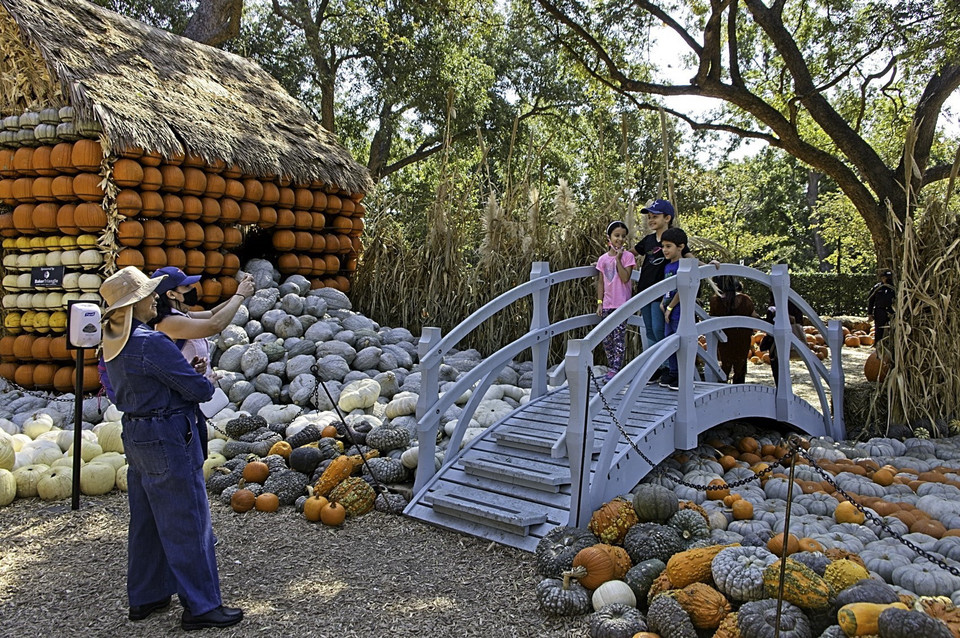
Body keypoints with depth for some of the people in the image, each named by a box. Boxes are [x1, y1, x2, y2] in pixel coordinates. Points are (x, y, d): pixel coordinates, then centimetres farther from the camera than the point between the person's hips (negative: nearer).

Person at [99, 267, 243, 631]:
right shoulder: (151, 343, -22)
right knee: (187, 523, -1)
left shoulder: (113, 341, 7)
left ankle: (144, 597, 31)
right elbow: (199, 389, -19)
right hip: (168, 438, -9)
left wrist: (188, 374, 7)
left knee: (146, 520, 19)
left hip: (135, 436, 9)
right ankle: (200, 606, 8)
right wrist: (206, 383, 5)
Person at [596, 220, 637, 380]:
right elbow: (600, 283, 10)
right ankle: (611, 366, 19)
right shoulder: (603, 259, 7)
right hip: (607, 304, 5)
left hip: (622, 304, -4)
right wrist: (599, 303, 6)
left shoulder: (627, 256, -3)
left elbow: (625, 278, -15)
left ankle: (615, 369, -3)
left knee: (619, 337, -5)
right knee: (607, 339, 8)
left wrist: (618, 259, -16)